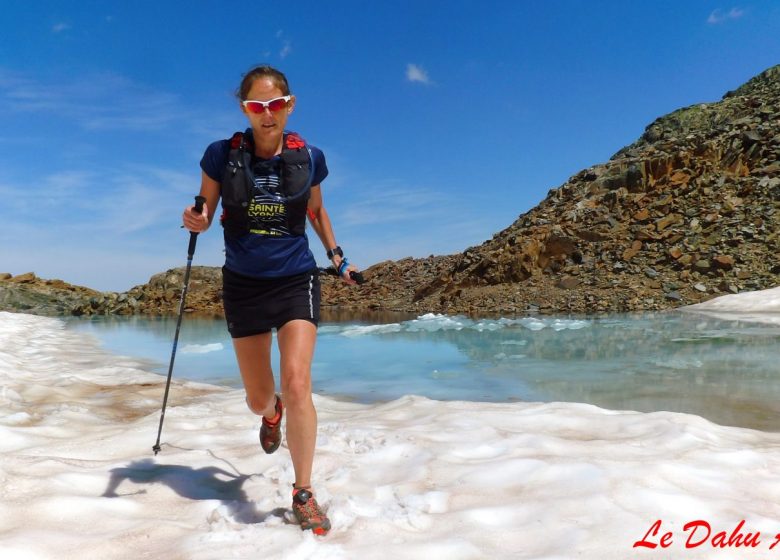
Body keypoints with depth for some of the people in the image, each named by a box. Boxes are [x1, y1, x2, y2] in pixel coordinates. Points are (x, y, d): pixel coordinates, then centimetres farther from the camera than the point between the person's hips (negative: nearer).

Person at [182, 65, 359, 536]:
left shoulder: (308, 158, -3)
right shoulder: (222, 155, -6)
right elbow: (205, 212, 4)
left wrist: (337, 255, 8)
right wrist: (196, 221, -18)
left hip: (296, 281, -1)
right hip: (244, 285, 1)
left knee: (297, 382, -17)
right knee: (258, 398, 11)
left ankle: (304, 492, 2)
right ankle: (272, 415, 52)